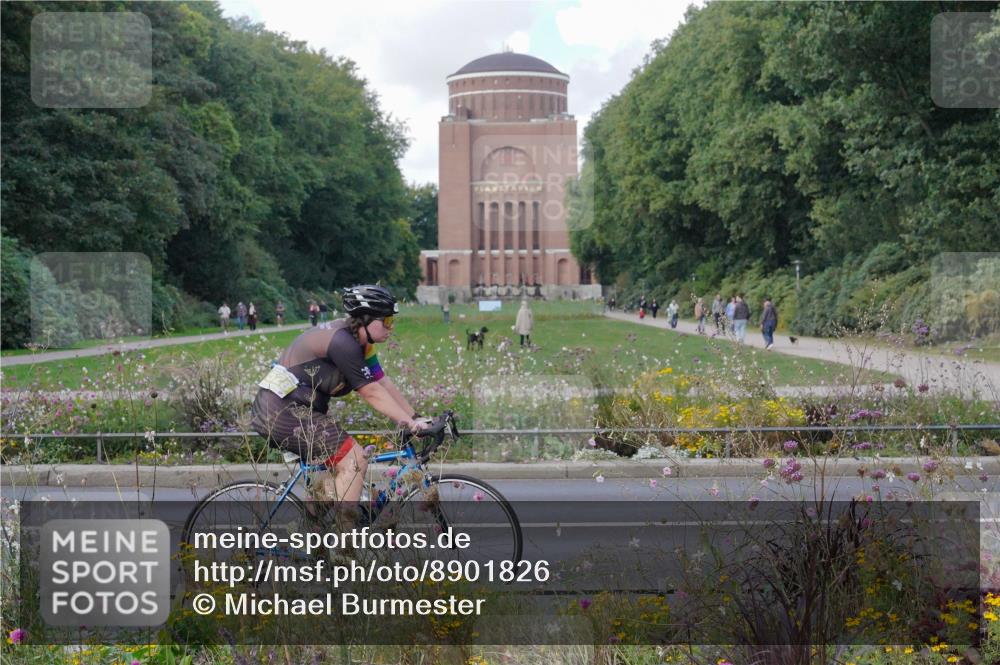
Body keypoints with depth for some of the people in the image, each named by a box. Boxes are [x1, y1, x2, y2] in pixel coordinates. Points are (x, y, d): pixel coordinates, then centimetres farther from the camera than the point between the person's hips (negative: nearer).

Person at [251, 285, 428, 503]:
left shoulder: (360, 342, 11)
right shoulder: (342, 342, -20)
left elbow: (384, 384, 10)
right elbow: (372, 393, -19)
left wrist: (416, 418, 6)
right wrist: (410, 423, -16)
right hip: (284, 411, -11)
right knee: (354, 461, -14)